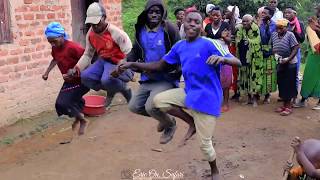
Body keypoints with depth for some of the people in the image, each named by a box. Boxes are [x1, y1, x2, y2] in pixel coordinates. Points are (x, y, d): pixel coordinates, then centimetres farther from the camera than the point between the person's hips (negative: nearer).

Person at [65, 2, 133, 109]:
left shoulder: (115, 33, -23)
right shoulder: (90, 34, -2)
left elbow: (129, 53, -22)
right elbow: (87, 55, 8)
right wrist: (76, 69, -4)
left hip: (117, 63, -7)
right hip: (102, 61, 7)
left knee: (107, 80, -34)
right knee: (85, 77, -12)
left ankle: (123, 88, 1)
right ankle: (111, 90, 8)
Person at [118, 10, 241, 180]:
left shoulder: (209, 44, -16)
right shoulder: (179, 46, 3)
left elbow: (237, 62, -20)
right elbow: (160, 65, 8)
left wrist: (222, 58, -43)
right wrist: (133, 64, -1)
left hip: (206, 98, -6)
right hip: (188, 93, 6)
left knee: (204, 143, 0)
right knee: (159, 100, -5)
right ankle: (192, 123, 9)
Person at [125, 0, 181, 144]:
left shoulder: (170, 29, -14)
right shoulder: (140, 30, 2)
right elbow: (136, 50, 15)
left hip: (166, 79, -7)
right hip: (147, 79, 7)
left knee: (151, 107, -23)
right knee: (134, 106, 8)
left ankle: (170, 124, 12)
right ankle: (163, 117, 33)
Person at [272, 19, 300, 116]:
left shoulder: (290, 35, -13)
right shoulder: (274, 35, 2)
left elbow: (296, 48, -15)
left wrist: (288, 59, -23)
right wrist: (275, 54, -7)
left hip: (290, 64, -6)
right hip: (280, 64, 6)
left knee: (289, 85, -1)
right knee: (281, 84, 10)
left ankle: (288, 106, 8)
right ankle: (284, 104, 23)